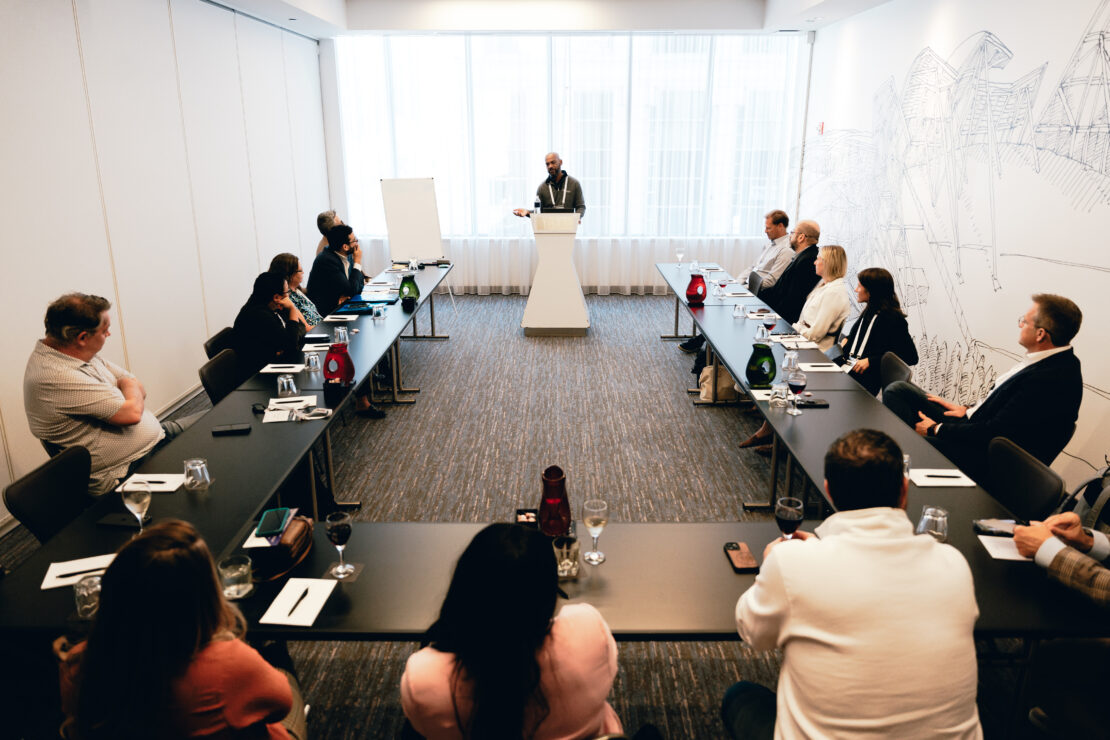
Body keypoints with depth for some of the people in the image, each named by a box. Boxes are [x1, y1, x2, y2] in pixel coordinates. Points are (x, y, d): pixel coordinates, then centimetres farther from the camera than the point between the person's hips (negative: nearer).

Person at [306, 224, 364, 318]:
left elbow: (359, 286, 8)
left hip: (339, 306, 8)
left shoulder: (347, 255, 4)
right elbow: (352, 290, -22)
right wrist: (357, 262, -14)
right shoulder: (327, 260, -21)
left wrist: (346, 294, -14)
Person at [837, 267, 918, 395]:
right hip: (850, 368, 8)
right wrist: (846, 339, 13)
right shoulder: (869, 312, 16)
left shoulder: (893, 319, -10)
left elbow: (911, 357, -13)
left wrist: (871, 361, -17)